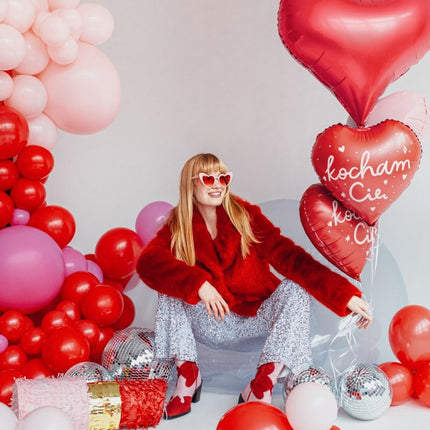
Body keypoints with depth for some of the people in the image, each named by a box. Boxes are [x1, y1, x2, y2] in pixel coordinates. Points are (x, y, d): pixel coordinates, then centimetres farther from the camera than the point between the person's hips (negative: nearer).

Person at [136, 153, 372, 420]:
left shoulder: (245, 215, -8)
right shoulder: (177, 228, -6)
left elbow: (287, 255, -19)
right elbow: (148, 262, -25)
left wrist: (345, 295, -31)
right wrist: (198, 283, -41)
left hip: (257, 316, 0)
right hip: (212, 324, 0)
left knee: (296, 288, -24)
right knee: (171, 286, -20)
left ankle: (261, 387, -30)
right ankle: (188, 375, -18)